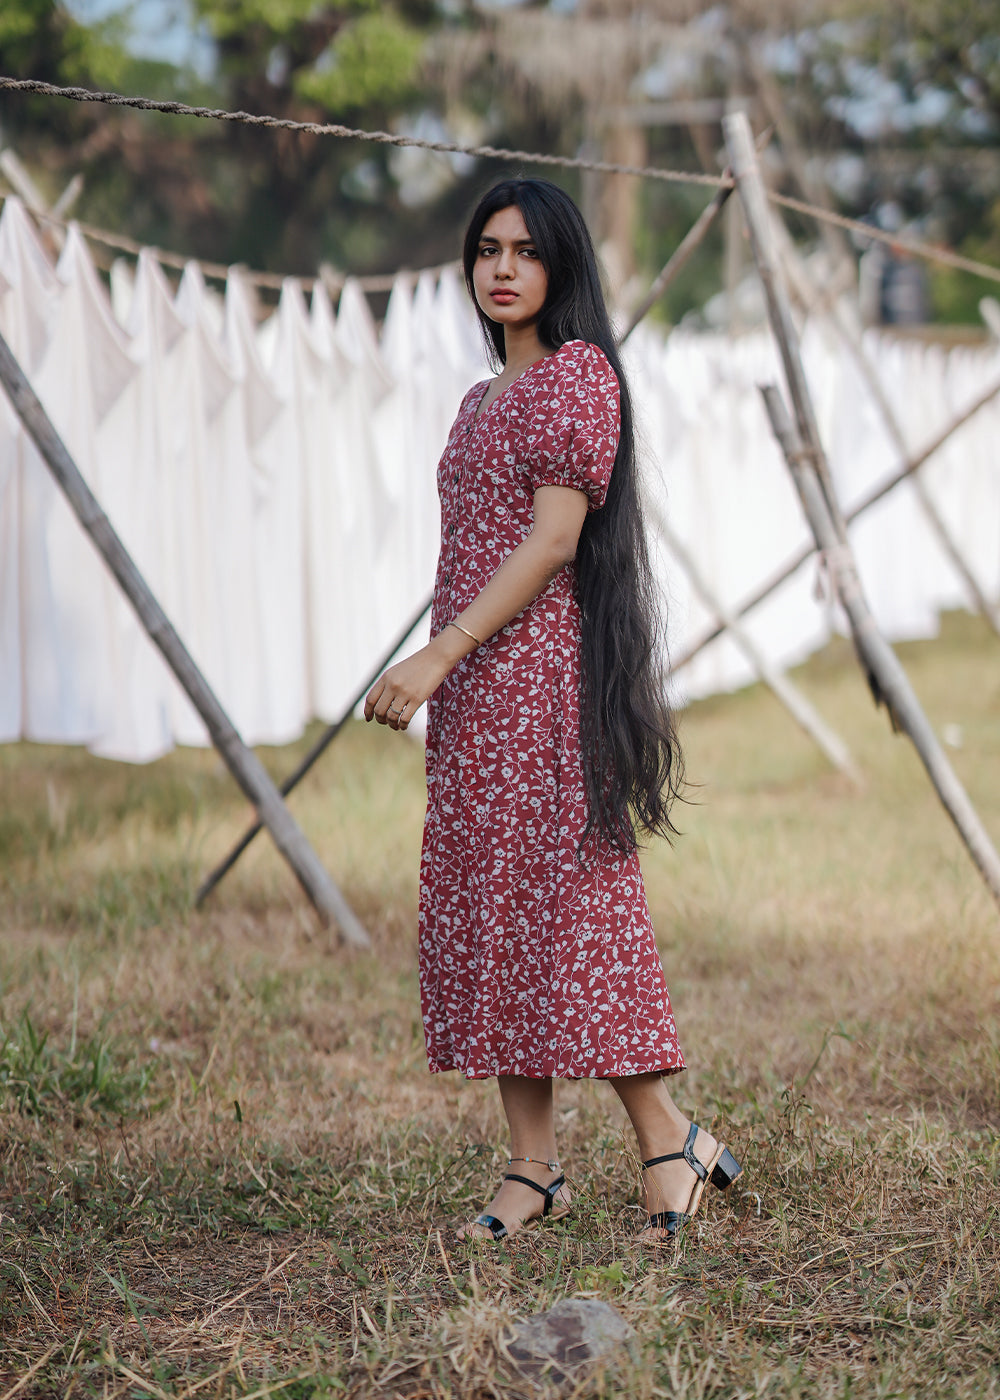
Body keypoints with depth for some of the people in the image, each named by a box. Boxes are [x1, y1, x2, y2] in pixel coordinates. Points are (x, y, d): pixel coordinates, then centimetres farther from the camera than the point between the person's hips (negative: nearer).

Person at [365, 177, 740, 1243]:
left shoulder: (578, 374, -6)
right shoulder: (487, 397, 21)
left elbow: (555, 537, -15)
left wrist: (437, 655, -19)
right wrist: (439, 673, 19)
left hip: (538, 673, -9)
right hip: (475, 689, 9)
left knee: (559, 900, -9)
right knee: (486, 913, 5)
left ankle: (670, 1143, 0)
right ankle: (533, 1168, 8)